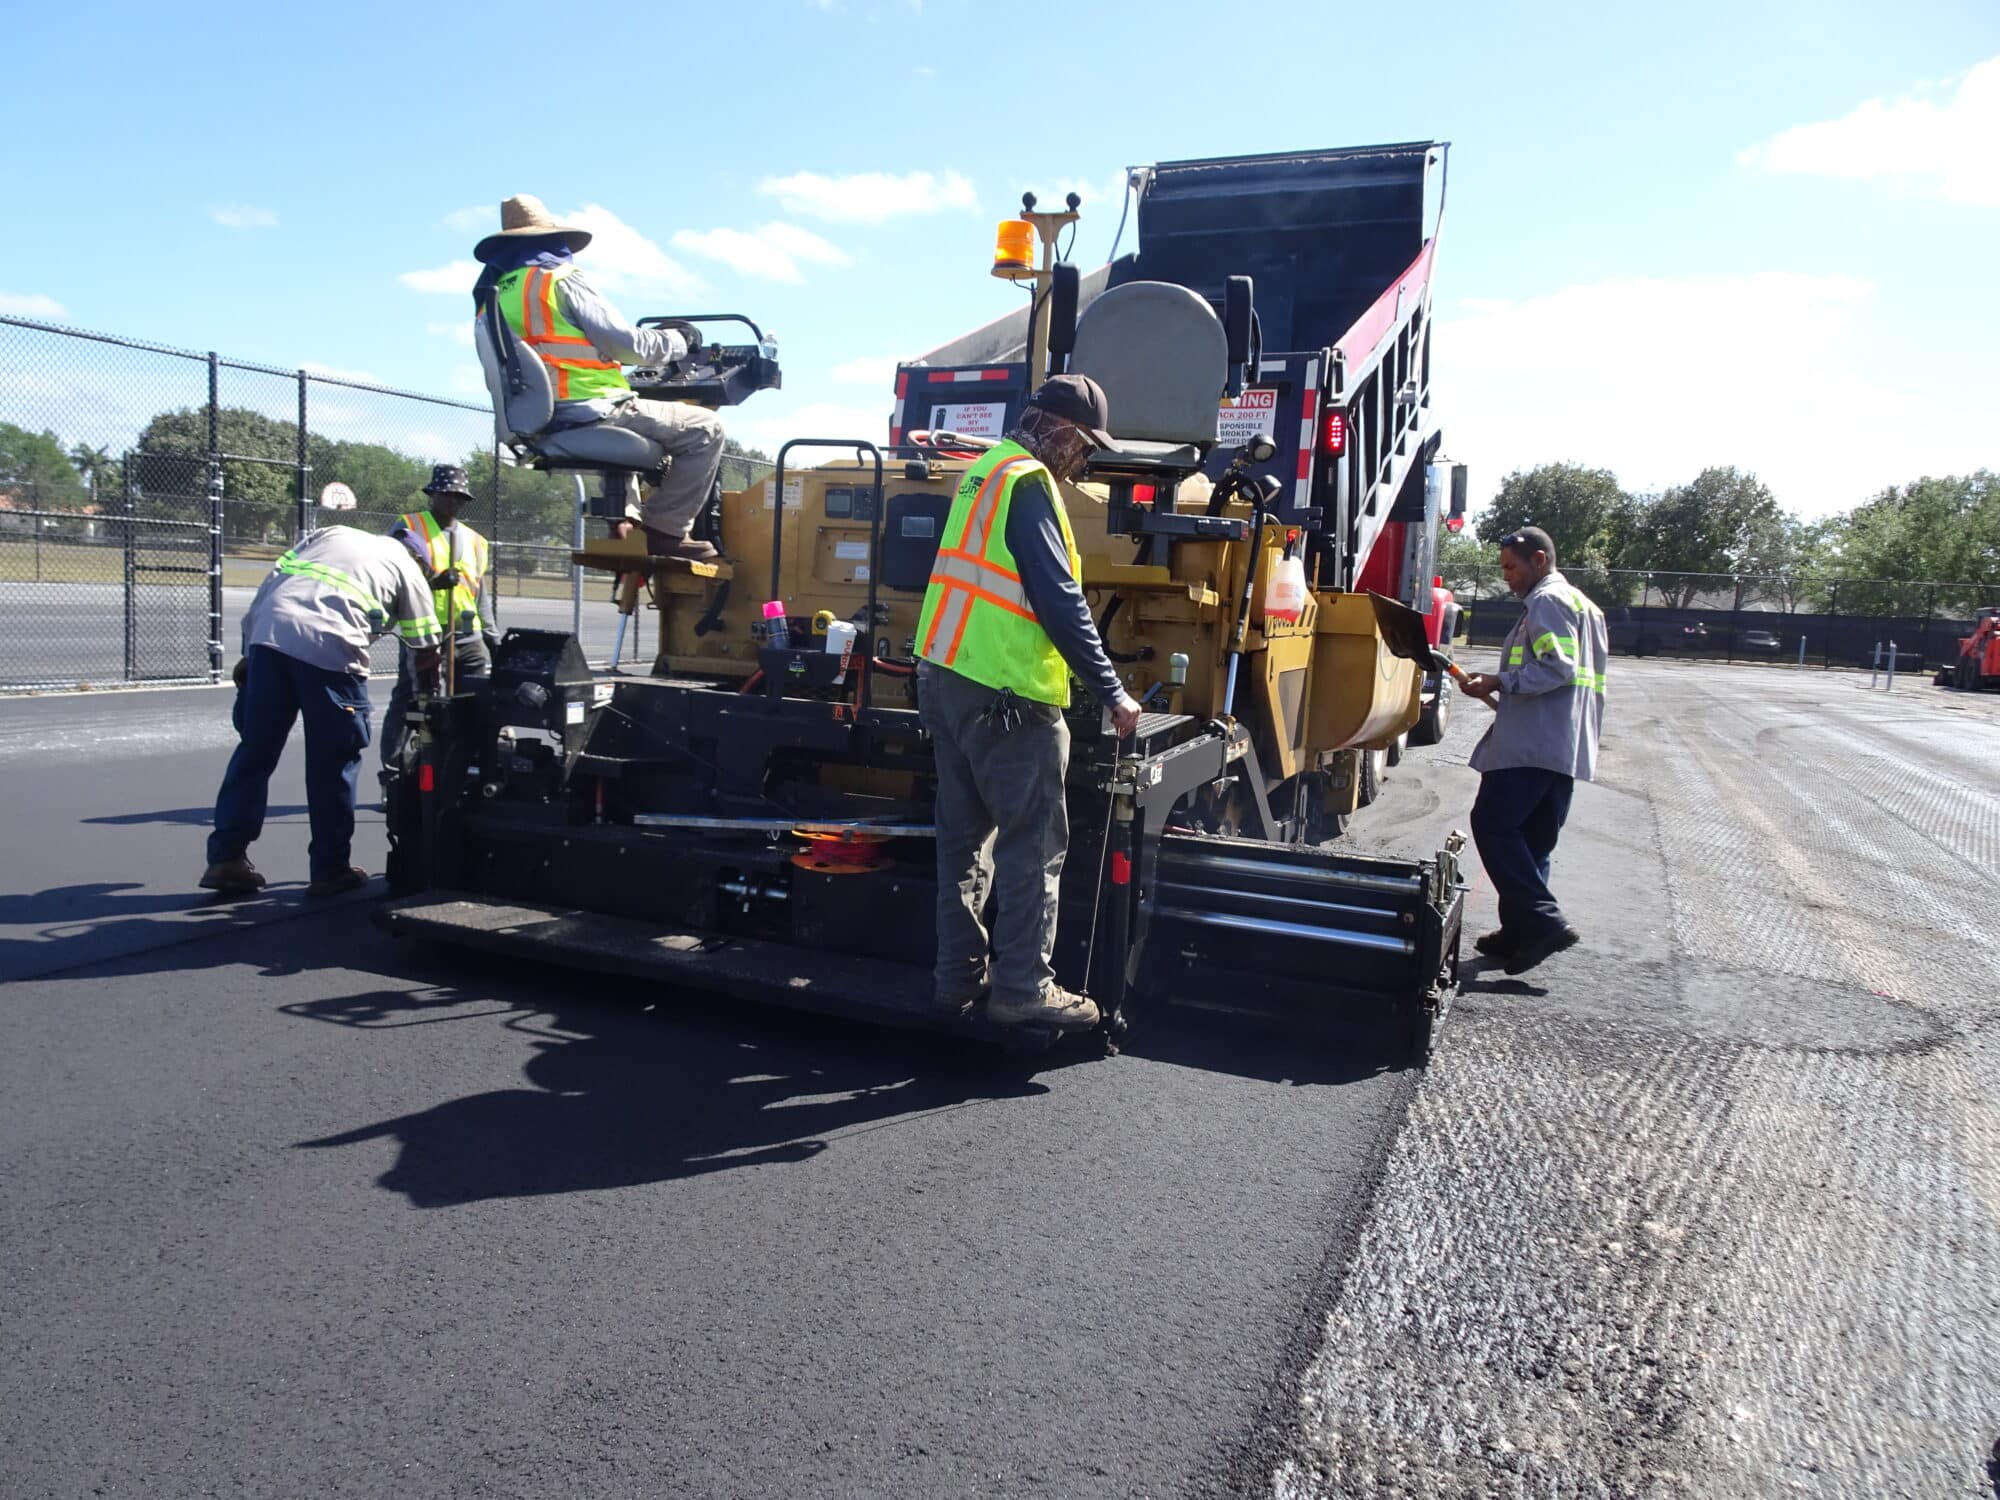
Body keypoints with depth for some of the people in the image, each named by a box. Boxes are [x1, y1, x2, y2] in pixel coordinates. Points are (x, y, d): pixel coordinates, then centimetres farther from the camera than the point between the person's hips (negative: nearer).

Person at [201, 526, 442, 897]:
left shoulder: (331, 532, 30)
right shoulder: (409, 571, 20)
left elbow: (272, 580, 19)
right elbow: (425, 653, 21)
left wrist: (250, 653, 20)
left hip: (269, 635, 4)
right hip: (331, 648, -4)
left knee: (255, 752, 13)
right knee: (333, 764, 8)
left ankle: (226, 859, 14)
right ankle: (331, 870, 15)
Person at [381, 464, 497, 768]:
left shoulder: (474, 541, 19)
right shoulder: (407, 528, 1)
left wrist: (493, 638, 18)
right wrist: (432, 581, -25)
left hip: (468, 637, 5)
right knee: (408, 701, -1)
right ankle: (392, 765, 6)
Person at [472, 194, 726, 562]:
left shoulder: (493, 296, 15)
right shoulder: (560, 281, -8)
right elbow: (626, 344, -9)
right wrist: (679, 341, 8)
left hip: (538, 428, 9)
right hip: (588, 416, -9)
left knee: (630, 414, 38)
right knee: (703, 429, -3)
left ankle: (624, 519, 26)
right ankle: (664, 529, -6)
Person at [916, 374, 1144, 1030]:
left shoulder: (985, 471, 17)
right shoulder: (1027, 483, -13)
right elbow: (1060, 600, -18)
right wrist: (1113, 693, -12)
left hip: (946, 677, 10)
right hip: (1004, 694, -10)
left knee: (965, 834, 14)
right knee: (1034, 842, -2)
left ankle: (959, 975, 21)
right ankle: (1022, 988, 3)